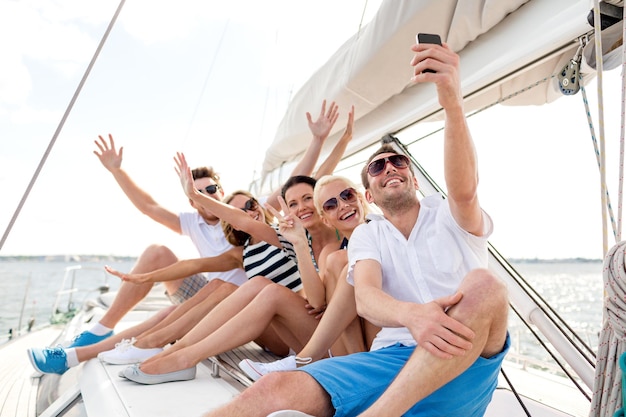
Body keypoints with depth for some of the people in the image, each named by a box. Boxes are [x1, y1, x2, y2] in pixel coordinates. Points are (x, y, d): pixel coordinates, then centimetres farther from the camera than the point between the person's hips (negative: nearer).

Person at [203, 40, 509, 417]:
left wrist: (453, 102, -36)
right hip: (394, 356, 1)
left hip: (464, 364, 0)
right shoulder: (367, 236, 13)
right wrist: (411, 314, -31)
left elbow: (465, 190, -18)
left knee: (483, 286, -34)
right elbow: (365, 298, -7)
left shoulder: (448, 214, 8)